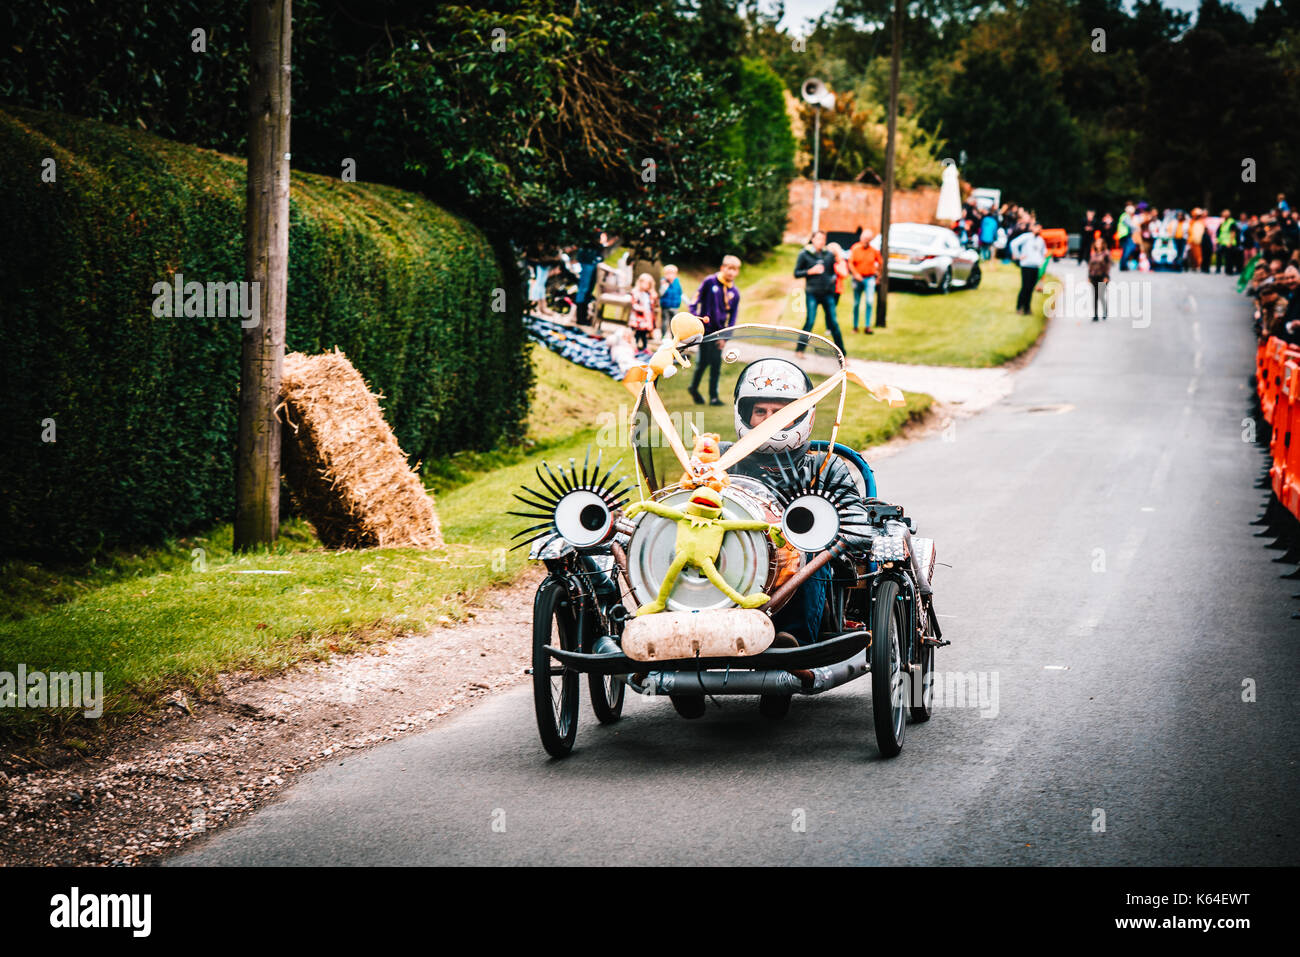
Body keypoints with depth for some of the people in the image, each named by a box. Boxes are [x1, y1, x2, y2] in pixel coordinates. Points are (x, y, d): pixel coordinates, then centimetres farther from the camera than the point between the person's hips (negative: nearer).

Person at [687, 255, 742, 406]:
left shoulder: (734, 293, 6)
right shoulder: (709, 282, -6)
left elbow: (733, 317, 9)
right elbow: (695, 301, -2)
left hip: (719, 332, 4)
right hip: (705, 329, -4)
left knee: (716, 363, 3)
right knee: (704, 360, -6)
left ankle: (713, 396, 8)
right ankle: (694, 388, 16)